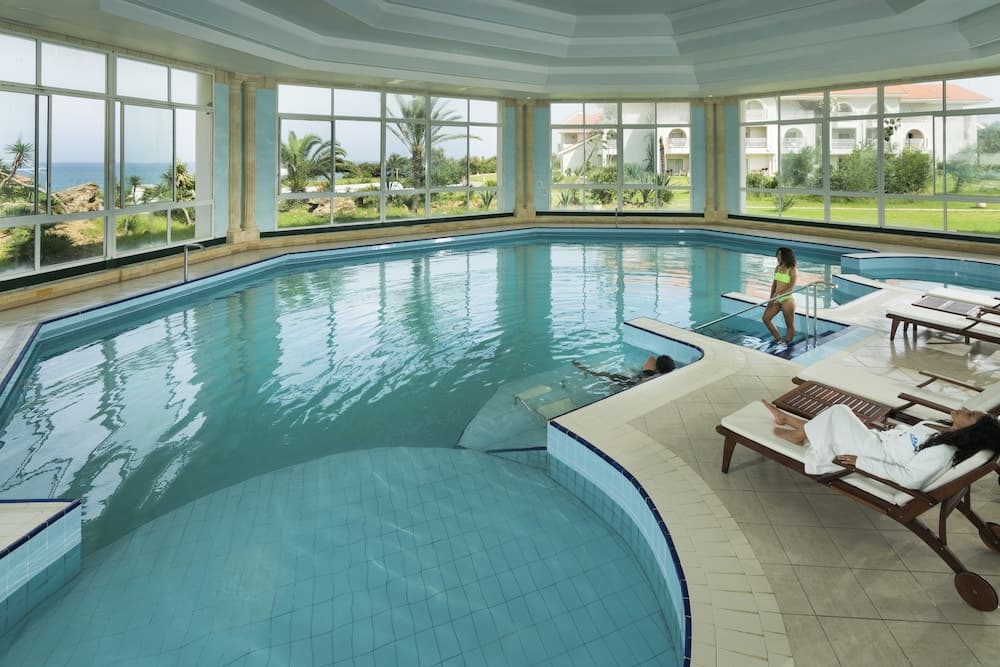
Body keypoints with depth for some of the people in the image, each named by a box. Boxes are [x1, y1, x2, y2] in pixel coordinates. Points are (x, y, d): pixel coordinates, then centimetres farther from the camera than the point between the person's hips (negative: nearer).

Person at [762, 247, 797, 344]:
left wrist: (777, 295, -21)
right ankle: (778, 339, 16)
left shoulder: (792, 270, -11)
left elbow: (791, 288, -16)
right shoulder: (777, 268, 8)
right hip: (777, 299, 7)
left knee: (790, 325, 3)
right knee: (766, 318, 4)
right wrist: (771, 298, 3)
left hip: (787, 299, -7)